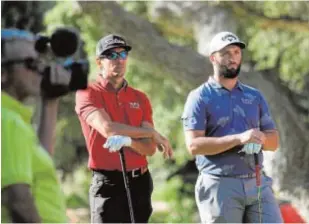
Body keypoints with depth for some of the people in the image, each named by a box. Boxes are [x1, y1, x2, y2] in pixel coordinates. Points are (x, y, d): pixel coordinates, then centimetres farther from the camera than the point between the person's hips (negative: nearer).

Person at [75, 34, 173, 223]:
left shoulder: (140, 98, 12)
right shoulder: (88, 94, -2)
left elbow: (149, 148, 3)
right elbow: (107, 128, -19)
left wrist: (127, 140, -20)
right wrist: (153, 133, -9)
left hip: (140, 182, 5)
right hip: (108, 183, -5)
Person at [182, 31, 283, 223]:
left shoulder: (255, 96, 16)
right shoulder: (200, 98, 0)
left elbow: (274, 140, 14)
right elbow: (194, 145, -12)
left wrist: (260, 138, -10)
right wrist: (238, 138, -22)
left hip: (258, 182, 5)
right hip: (220, 185, -4)